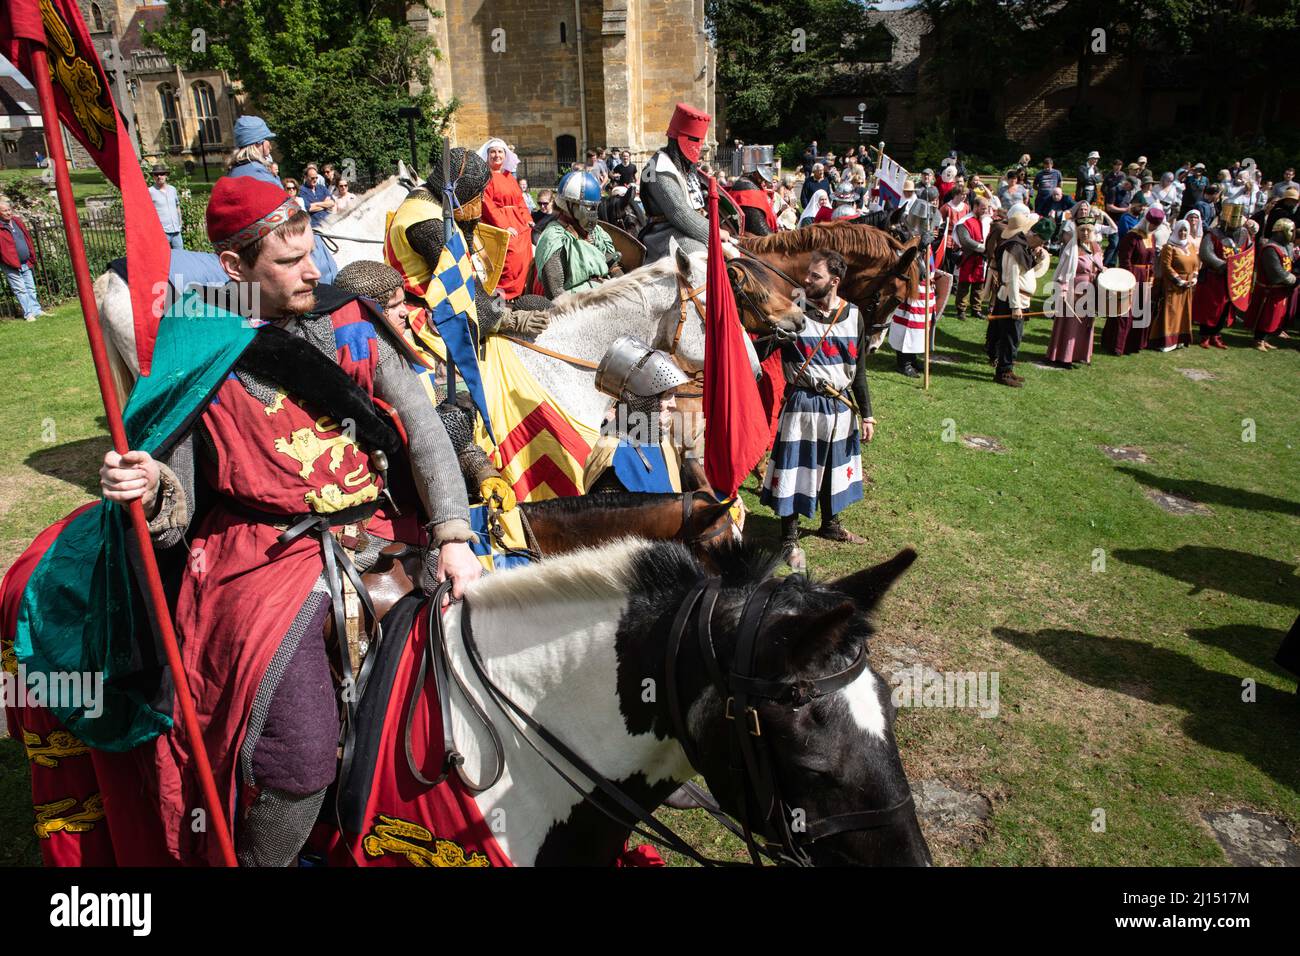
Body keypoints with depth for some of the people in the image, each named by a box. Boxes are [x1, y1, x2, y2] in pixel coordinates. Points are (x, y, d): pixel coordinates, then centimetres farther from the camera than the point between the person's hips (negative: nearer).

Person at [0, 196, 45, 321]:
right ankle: (29, 313, 3)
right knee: (20, 290, -1)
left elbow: (27, 239, 14)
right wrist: (12, 262, -21)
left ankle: (36, 310, 20)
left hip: (26, 263, 6)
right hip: (11, 266, -6)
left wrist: (32, 258, 10)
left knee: (31, 288, 12)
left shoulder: (17, 221, 10)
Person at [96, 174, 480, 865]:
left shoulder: (346, 323, 8)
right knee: (301, 754, -22)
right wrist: (149, 493, -23)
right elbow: (175, 520, 1)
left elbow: (423, 430, 2)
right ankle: (255, 859, 11)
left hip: (378, 534, 5)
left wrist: (452, 536, -11)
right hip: (268, 551, -4)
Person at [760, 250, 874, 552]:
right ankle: (790, 537, 17)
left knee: (833, 468, 19)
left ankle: (830, 524, 40)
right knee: (796, 469, 1)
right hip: (803, 405, -4)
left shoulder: (852, 316, 1)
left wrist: (866, 414, 6)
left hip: (841, 406, 4)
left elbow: (859, 371, 6)